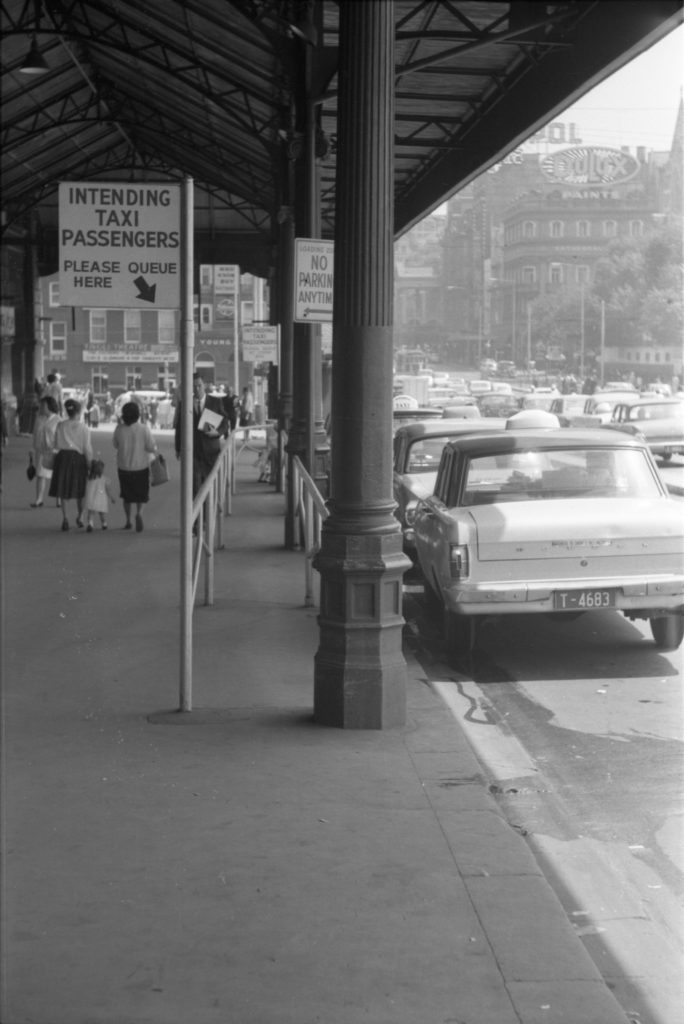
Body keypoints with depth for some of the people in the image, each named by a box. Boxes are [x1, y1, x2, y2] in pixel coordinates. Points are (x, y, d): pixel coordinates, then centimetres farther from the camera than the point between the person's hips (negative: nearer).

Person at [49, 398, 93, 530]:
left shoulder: (60, 425, -3)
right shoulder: (83, 428, -7)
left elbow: (56, 444, 2)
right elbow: (87, 448, -6)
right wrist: (90, 463, 1)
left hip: (63, 456, 1)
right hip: (78, 458, -1)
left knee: (63, 490, 6)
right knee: (79, 490, 14)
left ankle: (65, 517, -2)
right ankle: (80, 517, 24)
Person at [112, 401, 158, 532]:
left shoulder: (119, 428, -9)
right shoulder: (144, 429, -15)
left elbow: (115, 444, 5)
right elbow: (151, 447, -13)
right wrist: (155, 452, 8)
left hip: (123, 466, 2)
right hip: (141, 466, -2)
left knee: (127, 495, 17)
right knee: (141, 493, 12)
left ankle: (128, 521, 22)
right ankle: (139, 513, -14)